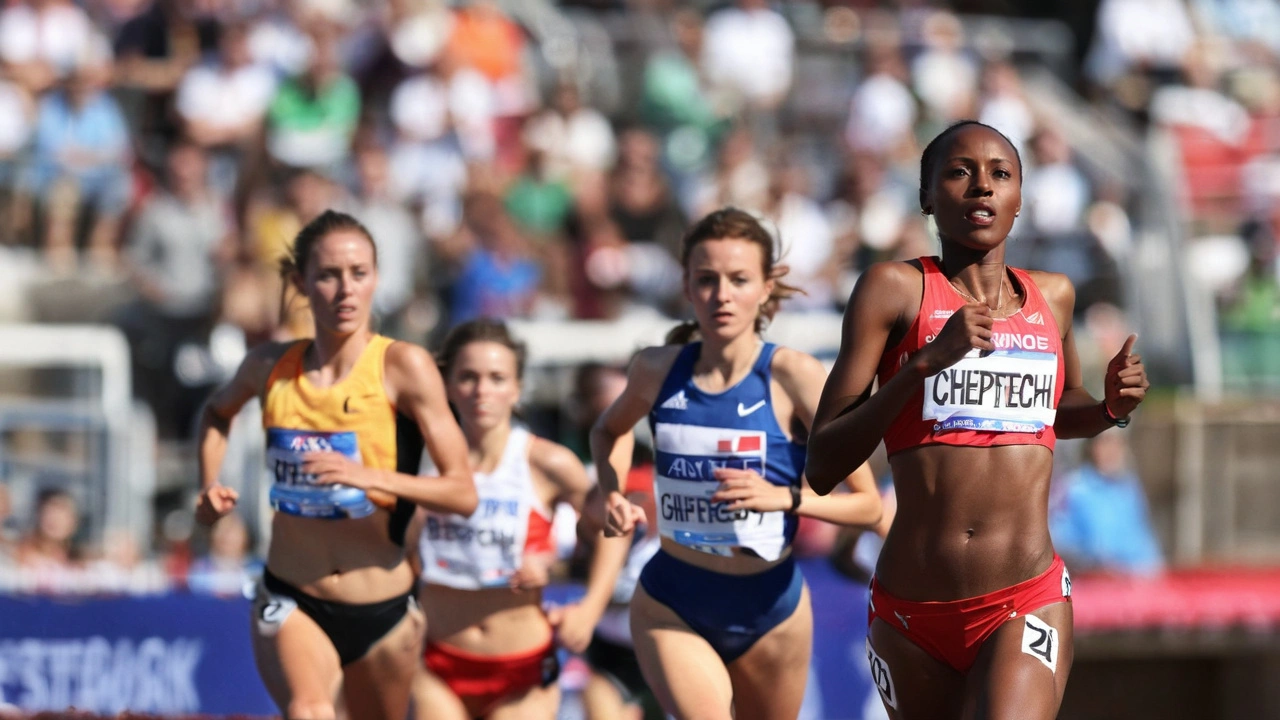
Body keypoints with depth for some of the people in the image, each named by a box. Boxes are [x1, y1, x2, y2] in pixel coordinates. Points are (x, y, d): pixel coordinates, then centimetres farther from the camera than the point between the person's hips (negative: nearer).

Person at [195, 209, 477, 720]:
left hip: (383, 615, 0)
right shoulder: (271, 367, 1)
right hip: (291, 603, 0)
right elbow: (218, 412, 27)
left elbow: (463, 493, -13)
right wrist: (210, 485, 9)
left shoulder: (404, 367, -9)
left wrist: (372, 477, -27)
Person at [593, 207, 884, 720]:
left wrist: (784, 497, -28)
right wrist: (612, 496, 2)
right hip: (672, 605, 0)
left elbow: (867, 504, -13)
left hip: (769, 607, 0)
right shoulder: (658, 370, -6)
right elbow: (611, 429, 20)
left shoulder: (794, 378, -15)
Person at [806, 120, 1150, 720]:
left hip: (1027, 604, 0)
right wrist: (925, 361, -17)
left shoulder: (1051, 297, 12)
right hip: (912, 617, 0)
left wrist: (1113, 408, 10)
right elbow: (823, 466, -7)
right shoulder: (895, 289, 0)